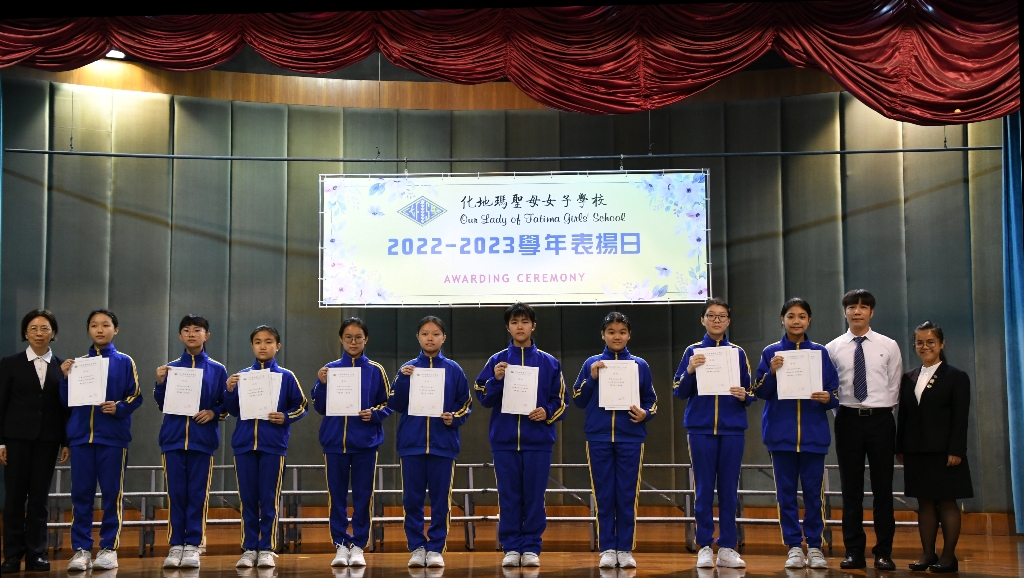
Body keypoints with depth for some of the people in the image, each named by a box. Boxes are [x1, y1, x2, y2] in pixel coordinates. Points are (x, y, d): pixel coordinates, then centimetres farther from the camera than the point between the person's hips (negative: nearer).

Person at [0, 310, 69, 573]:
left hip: (47, 440, 1)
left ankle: (36, 554, 8)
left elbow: (65, 406, 6)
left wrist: (66, 442, 1)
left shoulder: (62, 367, 7)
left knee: (39, 498, 4)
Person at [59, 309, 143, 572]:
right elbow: (67, 401, 10)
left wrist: (119, 408, -16)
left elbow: (135, 397, 1)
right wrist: (66, 378, -6)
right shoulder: (78, 363, 13)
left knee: (112, 493, 0)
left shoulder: (124, 362, 5)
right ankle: (81, 549, 6)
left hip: (113, 436, -2)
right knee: (81, 494, 2)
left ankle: (109, 548, 6)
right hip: (81, 435, 2)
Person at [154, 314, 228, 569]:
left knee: (198, 494, 0)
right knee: (176, 493, 2)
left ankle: (193, 545, 5)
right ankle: (176, 545, 7)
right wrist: (160, 383, -9)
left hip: (203, 439, -1)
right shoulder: (171, 367, 9)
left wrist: (213, 413, -13)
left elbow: (225, 404, 6)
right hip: (174, 438, 1)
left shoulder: (217, 370, 6)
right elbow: (162, 405, 7)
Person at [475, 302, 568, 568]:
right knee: (508, 497, 4)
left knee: (534, 497, 2)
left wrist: (547, 412, -11)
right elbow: (483, 398, 5)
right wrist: (496, 379, -11)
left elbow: (560, 401, 7)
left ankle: (531, 548, 10)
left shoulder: (549, 363, 6)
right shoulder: (497, 361, 7)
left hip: (538, 441, 0)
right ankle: (511, 548, 11)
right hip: (504, 440, 0)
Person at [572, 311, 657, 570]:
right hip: (599, 438, 0)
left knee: (627, 496, 2)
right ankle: (607, 549, 9)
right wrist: (592, 378, -10)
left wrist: (645, 413, -10)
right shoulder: (592, 364, 5)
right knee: (604, 496, 3)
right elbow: (578, 400, 4)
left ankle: (625, 549, 9)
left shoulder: (640, 365, 6)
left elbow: (651, 400, 10)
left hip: (630, 438, 0)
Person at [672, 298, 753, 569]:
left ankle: (727, 548, 9)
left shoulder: (738, 353, 9)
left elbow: (750, 394, 10)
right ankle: (704, 547, 6)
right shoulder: (693, 351, 5)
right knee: (704, 489, 1)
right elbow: (679, 392, 1)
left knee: (729, 489, 3)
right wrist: (690, 370, -15)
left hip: (732, 429, 1)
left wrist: (743, 395, -12)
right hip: (701, 428, -1)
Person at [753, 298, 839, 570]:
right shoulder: (771, 353, 4)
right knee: (786, 492, 4)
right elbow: (760, 392, 0)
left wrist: (828, 398, -15)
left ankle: (815, 547, 11)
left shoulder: (820, 353, 5)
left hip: (813, 433, 0)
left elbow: (835, 393, 7)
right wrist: (772, 372, -16)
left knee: (813, 491, 1)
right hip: (781, 433, 0)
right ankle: (794, 547, 11)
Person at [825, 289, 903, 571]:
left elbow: (894, 387, 4)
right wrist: (840, 413, 0)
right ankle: (854, 551, 11)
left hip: (880, 419, -1)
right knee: (851, 488, 5)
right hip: (848, 420, 1)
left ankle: (883, 553, 10)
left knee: (882, 487, 3)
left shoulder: (889, 346, 3)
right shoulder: (833, 348, 4)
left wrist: (881, 411, -2)